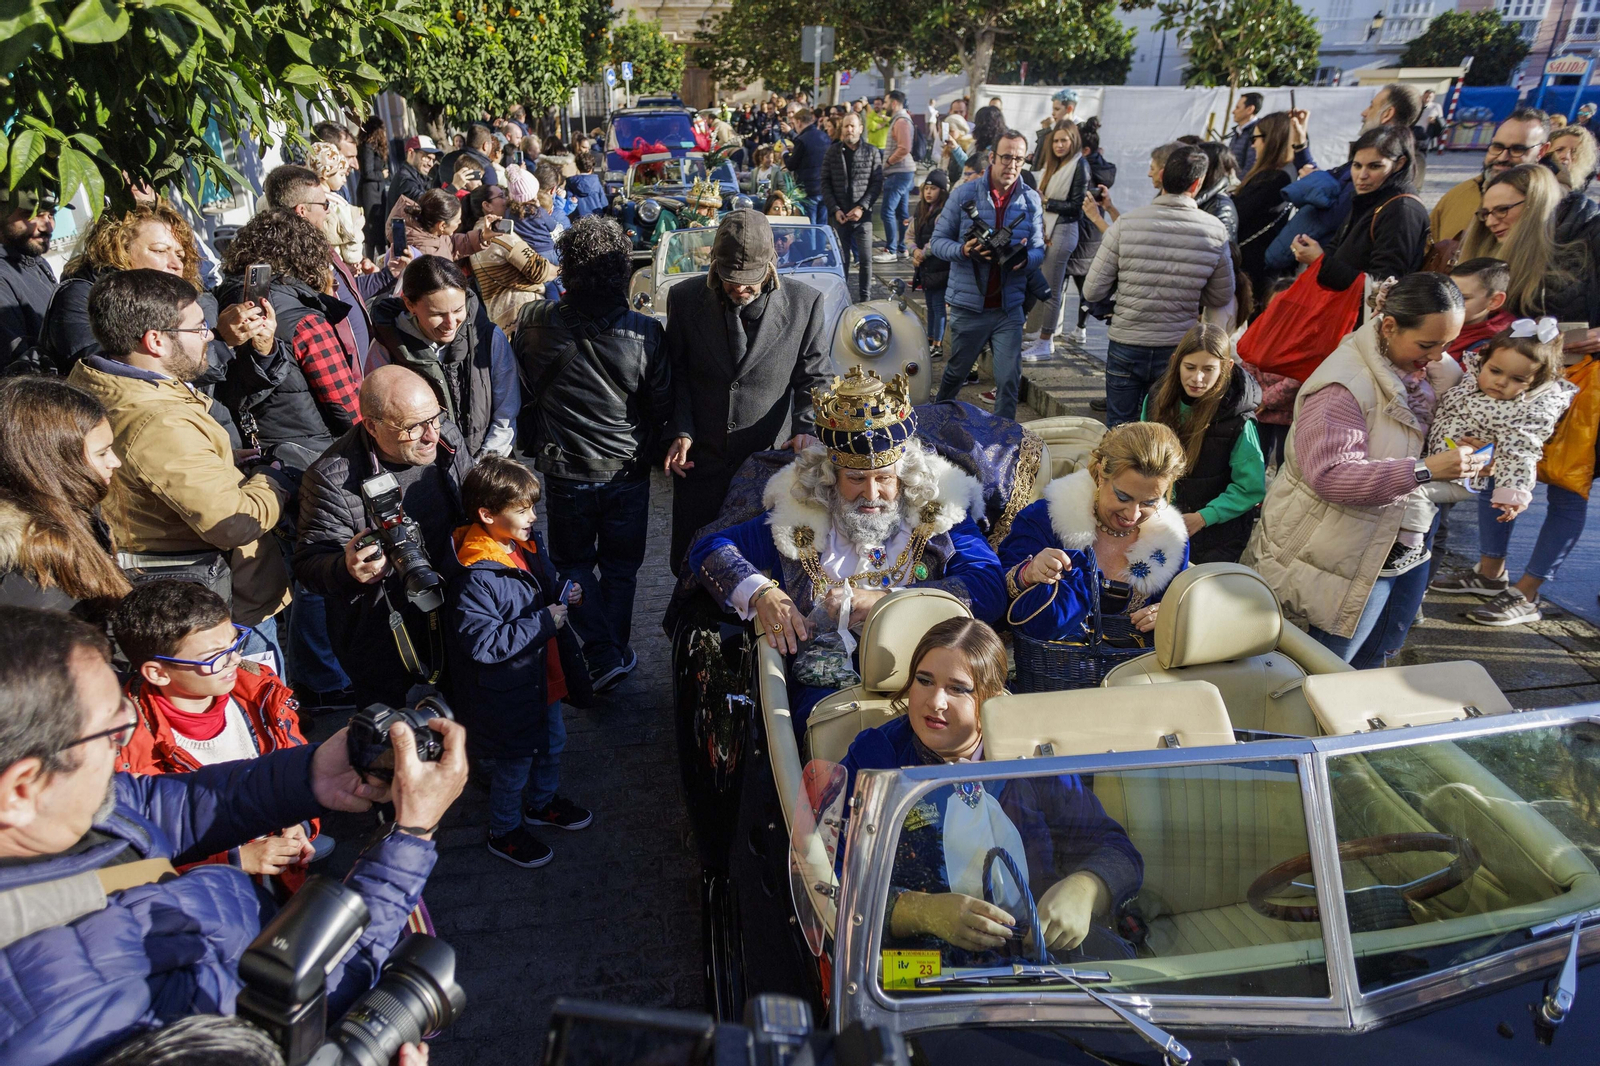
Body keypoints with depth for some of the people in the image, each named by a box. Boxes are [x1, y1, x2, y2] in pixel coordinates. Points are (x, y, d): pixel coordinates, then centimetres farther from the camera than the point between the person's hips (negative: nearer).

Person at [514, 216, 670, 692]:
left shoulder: (533, 324, -13)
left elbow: (521, 391, 2)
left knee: (573, 562, 18)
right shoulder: (646, 333, -18)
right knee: (620, 565, 19)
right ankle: (616, 650, 29)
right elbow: (664, 408, -7)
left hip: (564, 470, 0)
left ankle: (603, 656, 10)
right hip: (628, 472, 0)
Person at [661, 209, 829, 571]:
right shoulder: (685, 299, -4)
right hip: (699, 460, 2)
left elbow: (812, 378, 0)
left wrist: (806, 429, -16)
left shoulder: (805, 304, -8)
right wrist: (681, 432, -7)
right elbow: (676, 374, 5)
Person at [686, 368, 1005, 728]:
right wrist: (761, 593, -4)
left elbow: (990, 591, 0)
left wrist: (885, 602, -10)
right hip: (829, 686, 0)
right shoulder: (799, 516, 14)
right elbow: (708, 549, 17)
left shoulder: (938, 513, 13)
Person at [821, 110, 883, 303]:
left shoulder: (872, 153, 5)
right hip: (838, 215, 1)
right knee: (841, 259, 2)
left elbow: (877, 184, 0)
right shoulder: (833, 152, 7)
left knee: (865, 259, -3)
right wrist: (835, 209, -6)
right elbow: (825, 183, 5)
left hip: (862, 215, -1)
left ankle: (865, 299, 4)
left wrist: (861, 207, -12)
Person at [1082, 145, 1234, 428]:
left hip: (1126, 348, -1)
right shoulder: (1215, 231, -5)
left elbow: (1092, 292, -9)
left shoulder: (1126, 223, -11)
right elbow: (1221, 298, 6)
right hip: (1178, 350, 1)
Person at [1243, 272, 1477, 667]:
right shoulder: (1344, 385, -25)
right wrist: (1423, 470, -37)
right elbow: (1330, 474, -32)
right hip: (1344, 558, -8)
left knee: (1370, 663, 22)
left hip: (1404, 544, 8)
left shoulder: (1438, 372, 2)